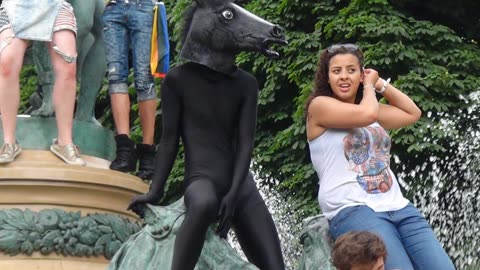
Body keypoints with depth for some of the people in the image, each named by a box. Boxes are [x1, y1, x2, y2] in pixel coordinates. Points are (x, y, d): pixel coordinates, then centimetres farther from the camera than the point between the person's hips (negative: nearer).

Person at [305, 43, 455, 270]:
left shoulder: (371, 107, 23)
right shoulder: (319, 106, 1)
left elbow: (413, 113, 32)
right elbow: (367, 114, -13)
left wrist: (380, 84, 24)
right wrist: (369, 86, 8)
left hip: (397, 207, 7)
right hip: (352, 210, -7)